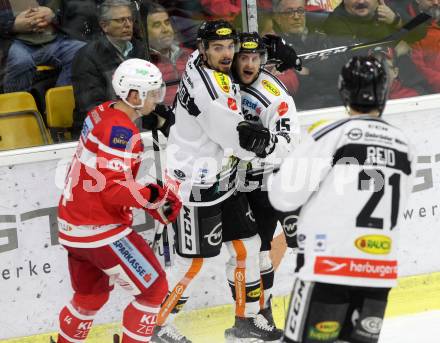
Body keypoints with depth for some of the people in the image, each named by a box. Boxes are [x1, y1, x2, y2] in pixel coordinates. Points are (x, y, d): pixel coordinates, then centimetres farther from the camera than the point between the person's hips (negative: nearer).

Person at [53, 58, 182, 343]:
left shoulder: (103, 114, 6)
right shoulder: (121, 131, -22)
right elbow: (115, 190, -27)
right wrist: (156, 198, -23)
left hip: (74, 227, 9)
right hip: (100, 231, -9)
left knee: (91, 297, 25)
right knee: (153, 289, 2)